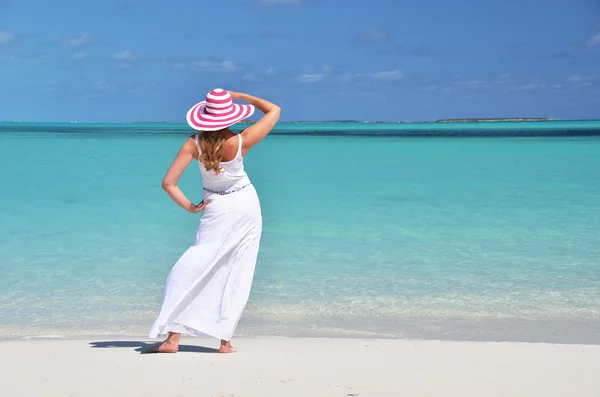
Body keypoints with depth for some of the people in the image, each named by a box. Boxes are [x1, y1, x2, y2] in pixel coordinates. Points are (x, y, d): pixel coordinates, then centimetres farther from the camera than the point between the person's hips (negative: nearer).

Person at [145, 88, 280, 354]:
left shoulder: (194, 143, -14)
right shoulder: (240, 142, -17)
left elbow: (168, 183, -17)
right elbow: (274, 110, -4)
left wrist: (190, 207, -5)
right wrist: (240, 96, -2)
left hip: (216, 210, 0)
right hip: (247, 205, 0)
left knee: (191, 270, 1)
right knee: (238, 274, 5)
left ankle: (172, 337, -6)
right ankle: (225, 340, 3)